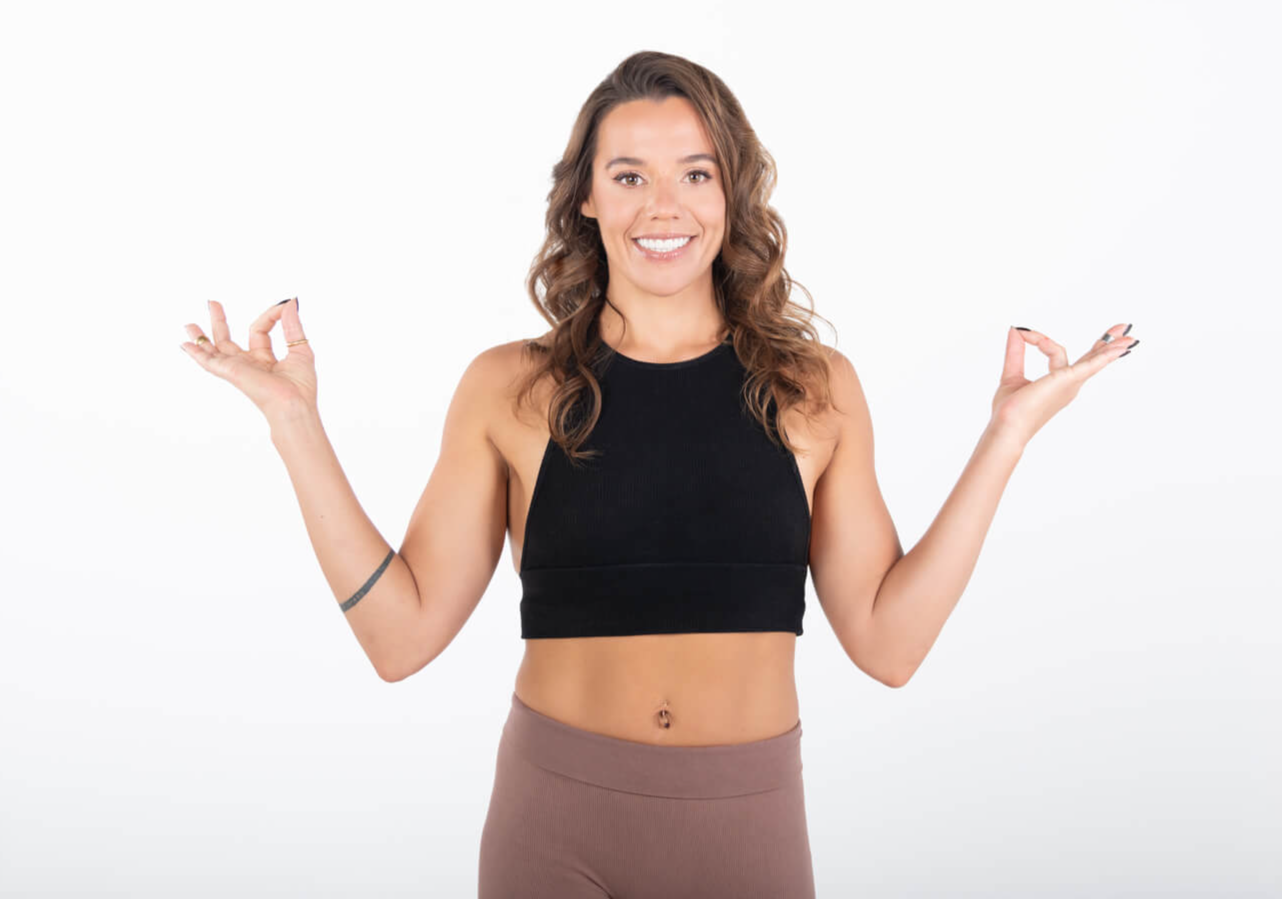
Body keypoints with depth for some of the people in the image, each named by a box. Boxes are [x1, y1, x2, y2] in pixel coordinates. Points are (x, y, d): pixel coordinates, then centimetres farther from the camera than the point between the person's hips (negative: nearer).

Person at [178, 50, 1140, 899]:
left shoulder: (814, 389, 0)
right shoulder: (511, 390, -2)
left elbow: (888, 640, -1)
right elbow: (403, 633, -5)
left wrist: (1008, 432, -3)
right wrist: (295, 421, -8)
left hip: (748, 819, 1)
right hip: (554, 817, -1)